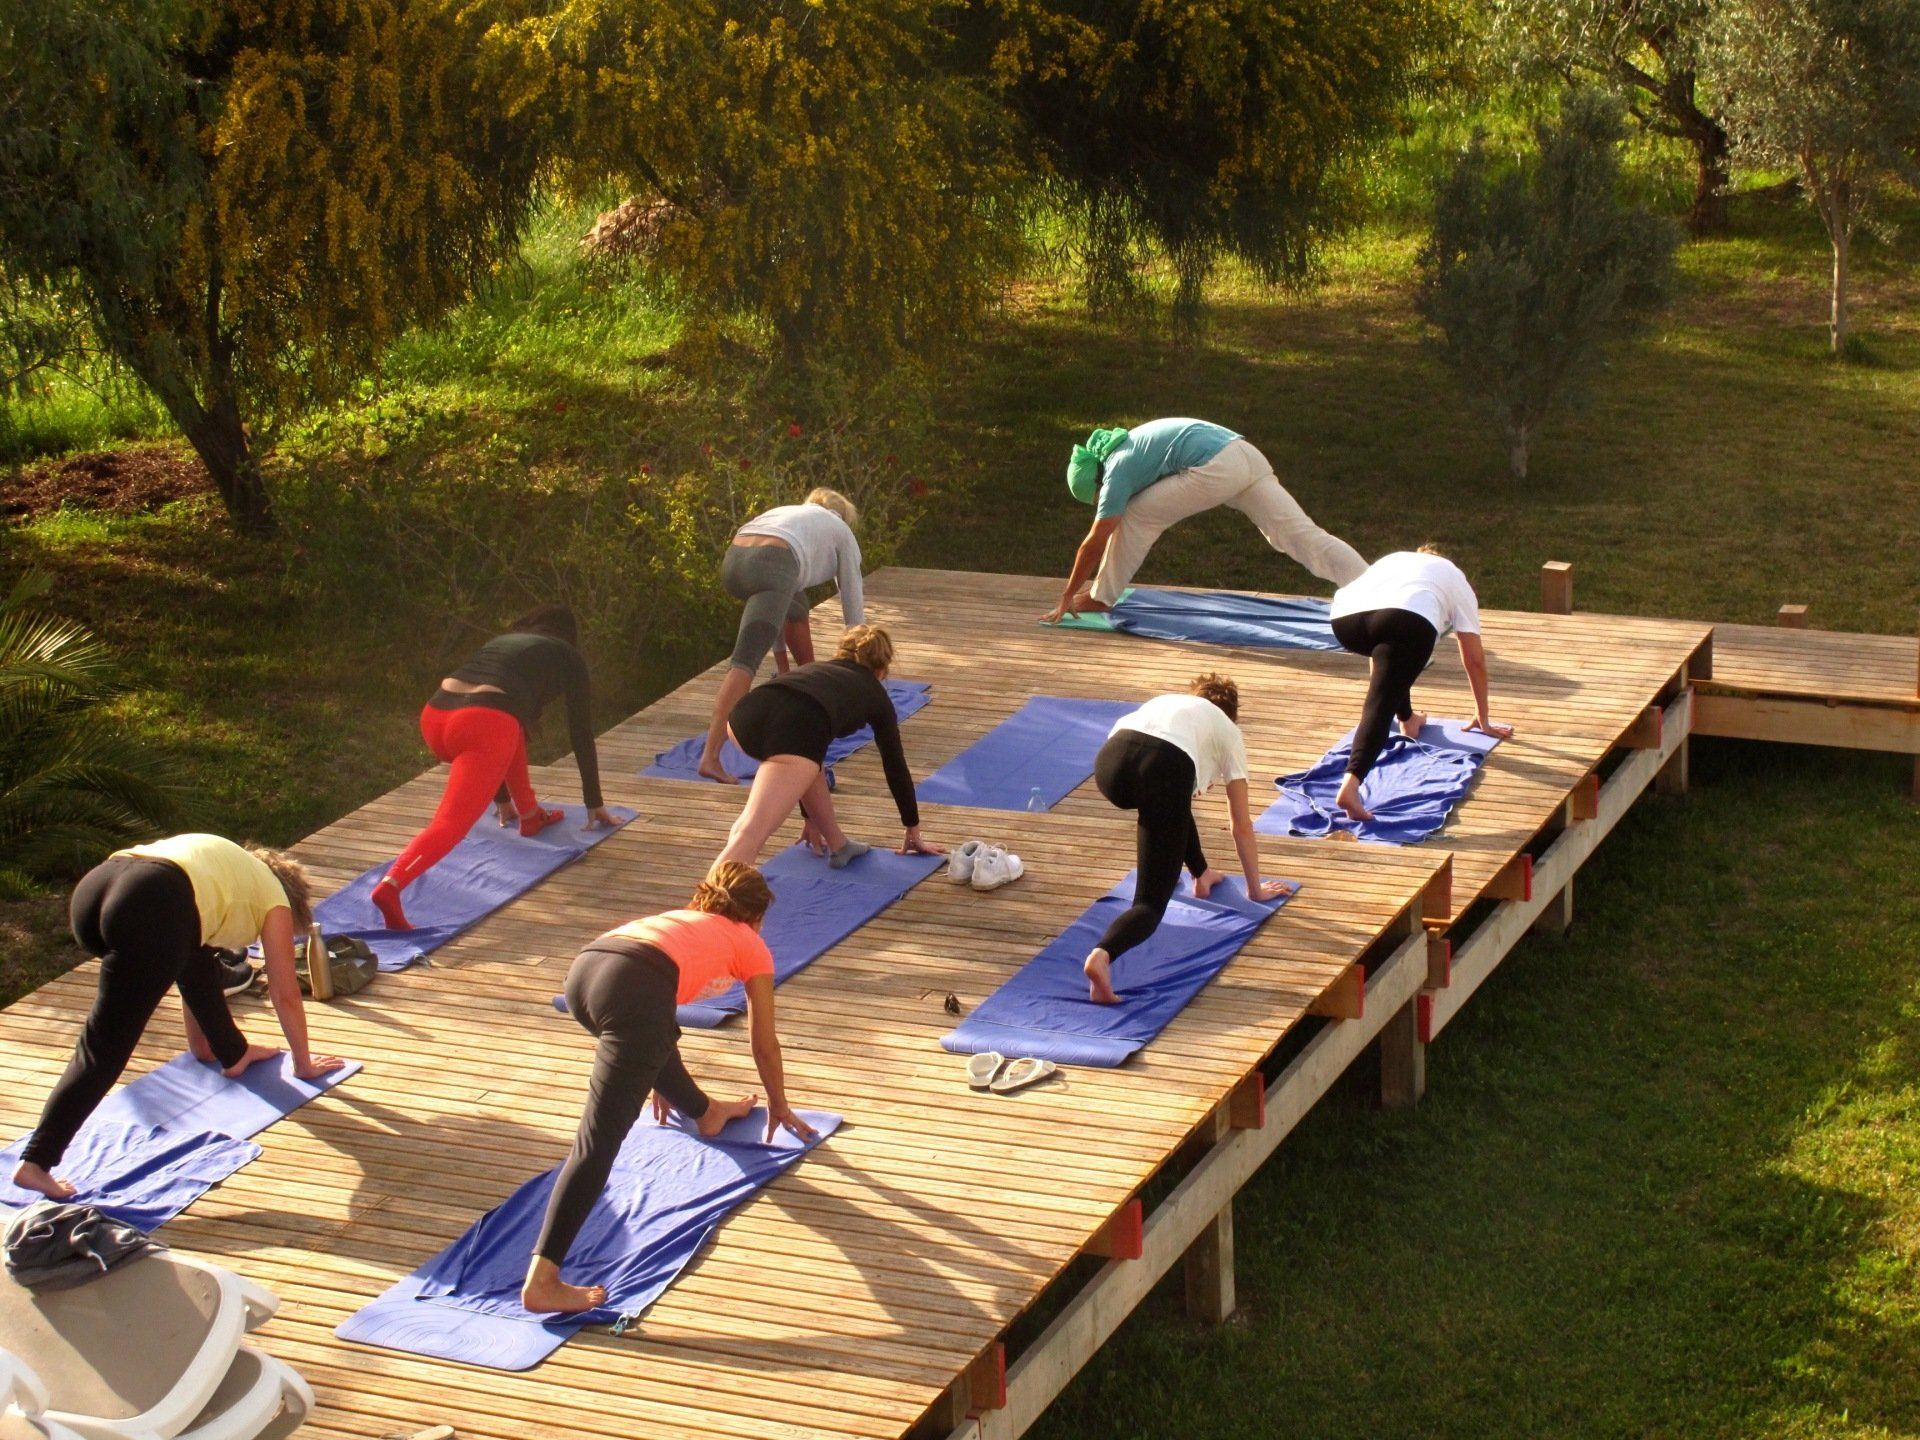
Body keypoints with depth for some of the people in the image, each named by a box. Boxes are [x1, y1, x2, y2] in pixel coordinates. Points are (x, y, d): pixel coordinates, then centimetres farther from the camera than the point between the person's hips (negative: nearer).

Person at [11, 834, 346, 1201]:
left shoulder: (232, 871, 42)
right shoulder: (274, 898, 26)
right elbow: (286, 995, 29)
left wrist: (202, 1044, 62)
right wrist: (303, 1063, 41)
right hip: (152, 909, -8)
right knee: (105, 1049, -8)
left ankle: (233, 1053, 46)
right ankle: (36, 1163, -16)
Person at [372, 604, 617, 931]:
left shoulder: (502, 641, 38)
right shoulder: (567, 657, 24)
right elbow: (581, 734, 26)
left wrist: (502, 797, 56)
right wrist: (594, 804, 36)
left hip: (434, 717, 6)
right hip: (482, 725, -6)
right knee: (453, 823, -16)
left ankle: (530, 815, 38)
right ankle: (390, 886, -39)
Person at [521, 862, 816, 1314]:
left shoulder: (681, 920, 41)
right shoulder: (751, 946, 27)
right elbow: (765, 1044, 35)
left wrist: (659, 1081, 69)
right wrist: (780, 1106, 52)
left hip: (583, 970, 7)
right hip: (634, 986, -7)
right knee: (599, 1140, -11)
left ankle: (704, 1112, 66)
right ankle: (541, 1281, -19)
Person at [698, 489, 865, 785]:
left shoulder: (790, 514, 41)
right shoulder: (841, 532, 28)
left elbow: (779, 605, 44)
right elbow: (853, 604, 31)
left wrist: (783, 667, 49)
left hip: (733, 561, 7)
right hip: (771, 568, -7)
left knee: (795, 605, 36)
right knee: (746, 660, -16)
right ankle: (710, 757, -29)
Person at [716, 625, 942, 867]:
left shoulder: (816, 669, 45)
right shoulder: (874, 693, 33)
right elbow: (895, 766, 39)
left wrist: (811, 819, 63)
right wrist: (913, 831, 50)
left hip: (748, 713, 6)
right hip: (794, 727, -6)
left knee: (809, 757, 36)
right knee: (750, 834, -15)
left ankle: (838, 845, 41)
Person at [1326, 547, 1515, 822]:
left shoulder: (1394, 560, 45)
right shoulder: (1455, 580, 35)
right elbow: (1475, 661, 37)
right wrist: (1482, 719, 47)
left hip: (1344, 618, 4)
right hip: (1409, 617, -4)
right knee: (1381, 704, -13)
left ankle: (1408, 721, 45)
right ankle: (1351, 784, -34)